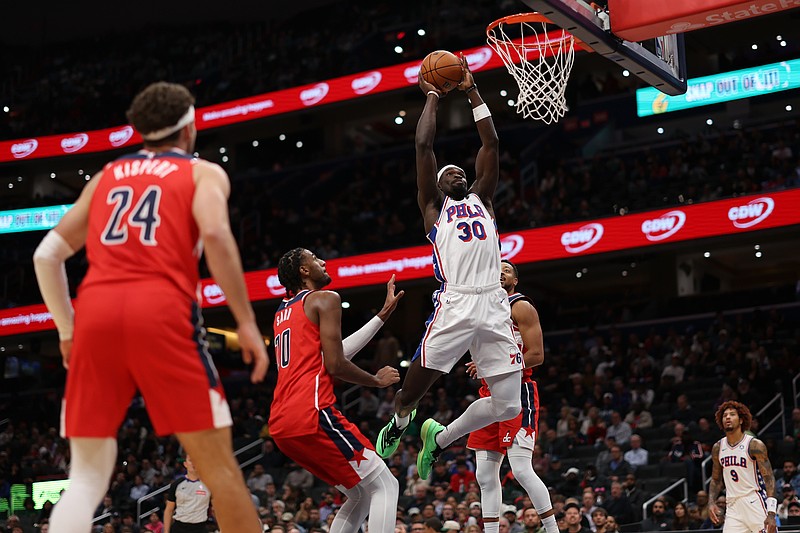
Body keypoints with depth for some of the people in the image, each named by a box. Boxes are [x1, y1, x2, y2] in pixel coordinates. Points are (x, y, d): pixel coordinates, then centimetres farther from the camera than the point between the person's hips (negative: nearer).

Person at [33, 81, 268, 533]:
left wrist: (67, 331, 29)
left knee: (88, 474, 7)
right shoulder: (203, 172, 16)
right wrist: (247, 321, -6)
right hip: (162, 311, -4)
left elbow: (47, 254, 23)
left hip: (95, 312, 4)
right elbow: (216, 234, -6)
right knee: (218, 464, 3)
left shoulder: (108, 174, 28)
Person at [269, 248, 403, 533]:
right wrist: (377, 380, 7)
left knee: (361, 494, 17)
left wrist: (383, 315, 31)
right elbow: (335, 365, -10)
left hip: (281, 425, 9)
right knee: (384, 486, -3)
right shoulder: (324, 299, 0)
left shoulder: (282, 313, 26)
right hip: (312, 414, -9)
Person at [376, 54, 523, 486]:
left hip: (494, 307, 4)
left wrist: (473, 93, 20)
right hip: (455, 305, -4)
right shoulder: (434, 206, 15)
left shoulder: (481, 199, 24)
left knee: (507, 405, -2)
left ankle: (439, 438, 22)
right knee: (415, 386, -6)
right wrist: (432, 98, 17)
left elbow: (491, 145, 19)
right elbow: (423, 146, 7)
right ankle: (397, 425, 32)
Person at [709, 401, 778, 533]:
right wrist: (711, 503, 1)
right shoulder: (718, 448, 8)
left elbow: (769, 479, -12)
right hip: (733, 506, 5)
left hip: (755, 503, -5)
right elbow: (716, 480, 20)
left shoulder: (755, 445, -9)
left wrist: (771, 514, -21)